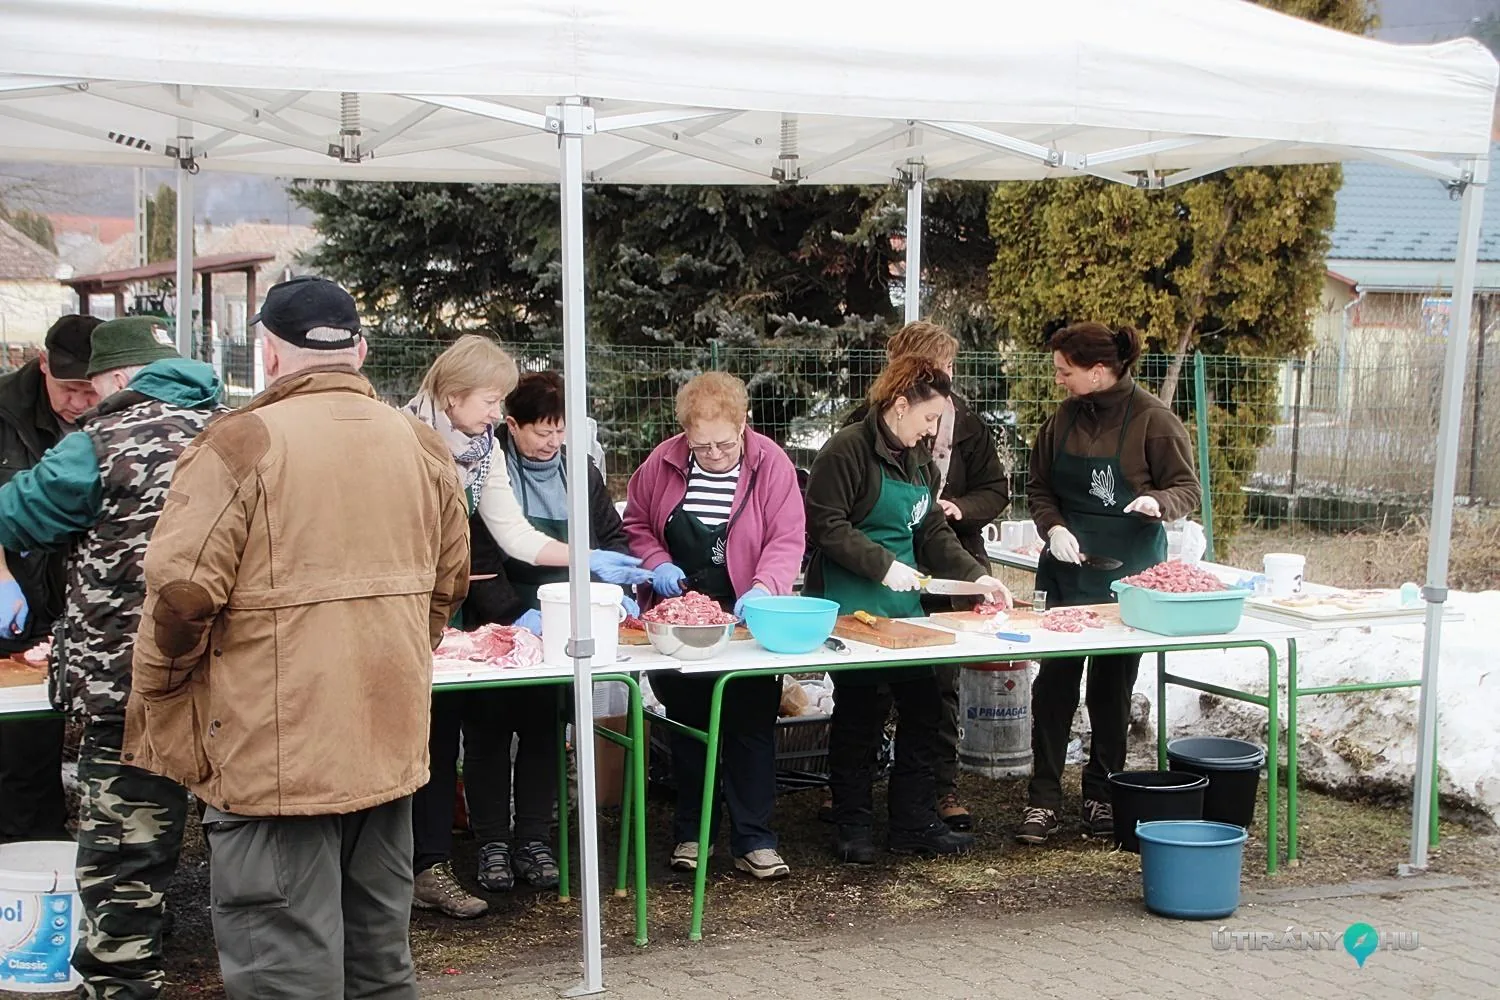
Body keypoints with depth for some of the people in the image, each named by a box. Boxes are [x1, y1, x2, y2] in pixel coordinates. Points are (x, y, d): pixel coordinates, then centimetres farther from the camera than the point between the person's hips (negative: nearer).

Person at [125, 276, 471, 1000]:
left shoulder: (241, 444, -12)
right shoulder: (420, 444, 7)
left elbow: (181, 592, -16)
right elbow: (448, 584, 14)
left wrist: (159, 697, 1)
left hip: (276, 751, -6)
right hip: (389, 742, 6)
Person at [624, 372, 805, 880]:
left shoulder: (772, 465, -9)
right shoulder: (662, 463, -2)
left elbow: (787, 539, -11)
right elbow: (636, 524, 9)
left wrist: (764, 586, -28)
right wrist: (656, 563, -9)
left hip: (746, 623, -2)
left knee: (752, 727, 1)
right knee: (687, 724, 12)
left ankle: (754, 838, 9)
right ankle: (691, 830, 24)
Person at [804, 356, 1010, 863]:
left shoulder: (919, 460, 15)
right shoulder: (847, 450, -12)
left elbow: (932, 532, 17)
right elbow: (826, 526, -18)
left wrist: (975, 574, 6)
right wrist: (884, 565, -19)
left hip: (904, 605, 8)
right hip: (851, 607, -8)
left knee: (923, 707, 7)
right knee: (860, 711, -1)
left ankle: (915, 823, 18)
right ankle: (853, 827, 13)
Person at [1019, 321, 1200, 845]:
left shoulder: (1153, 420, -9)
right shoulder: (1063, 418, 4)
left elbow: (1188, 490, -6)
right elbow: (1038, 487, 12)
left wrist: (1157, 502, -27)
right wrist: (1054, 529, -6)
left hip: (1127, 572, -3)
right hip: (1069, 566, 3)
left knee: (1112, 684, 6)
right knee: (1054, 678, 0)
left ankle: (1102, 793, 22)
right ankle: (1043, 797, 7)